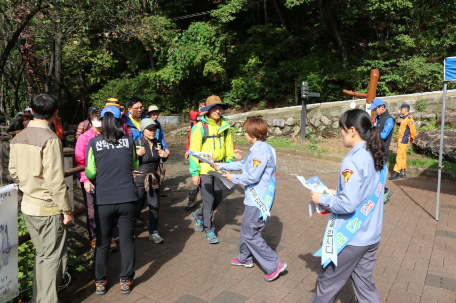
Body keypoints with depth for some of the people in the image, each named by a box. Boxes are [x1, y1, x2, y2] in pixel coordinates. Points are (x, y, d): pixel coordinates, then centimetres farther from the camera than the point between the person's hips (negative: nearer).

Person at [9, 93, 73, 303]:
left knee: (41, 253, 21)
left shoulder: (18, 138, 5)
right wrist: (67, 210, -14)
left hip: (27, 205, 8)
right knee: (53, 256, 7)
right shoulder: (50, 139, -20)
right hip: (48, 208, -8)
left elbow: (13, 171, 11)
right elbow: (55, 181, -21)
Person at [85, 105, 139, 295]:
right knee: (127, 241, 13)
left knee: (102, 242, 16)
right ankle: (126, 281, 24)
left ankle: (100, 283, 29)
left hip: (103, 200, 0)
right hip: (127, 199, 0)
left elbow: (90, 173, -1)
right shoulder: (128, 140, 0)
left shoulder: (94, 143, -4)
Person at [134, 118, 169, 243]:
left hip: (154, 179, 5)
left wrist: (165, 156, -5)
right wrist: (138, 154, -28)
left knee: (154, 205, 7)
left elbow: (161, 160, 16)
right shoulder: (137, 143, -12)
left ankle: (153, 233, 18)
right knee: (137, 205, 5)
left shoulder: (157, 143, 5)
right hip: (139, 179, -5)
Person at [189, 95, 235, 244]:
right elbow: (194, 151, -10)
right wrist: (194, 173, -12)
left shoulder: (225, 126, 4)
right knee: (208, 200, -1)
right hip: (204, 169, -5)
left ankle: (198, 215, 39)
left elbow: (229, 148, 10)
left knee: (217, 199, 14)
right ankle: (209, 231, 17)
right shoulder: (200, 127, -11)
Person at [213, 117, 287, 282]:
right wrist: (221, 166, 25)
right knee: (246, 227, 21)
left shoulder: (261, 151, -22)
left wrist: (233, 178, -10)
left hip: (258, 200, -10)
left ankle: (274, 265, 4)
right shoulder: (258, 149, 11)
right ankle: (245, 258, 39)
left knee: (251, 234, -3)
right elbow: (243, 164, 22)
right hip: (255, 197, 10)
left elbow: (252, 177, -25)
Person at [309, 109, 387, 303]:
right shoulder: (377, 158, 4)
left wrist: (323, 200, -10)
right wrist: (337, 193, 12)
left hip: (350, 237, -8)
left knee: (327, 284, 12)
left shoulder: (353, 161, -22)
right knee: (365, 285, 19)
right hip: (371, 236, 8)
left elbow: (347, 205, -25)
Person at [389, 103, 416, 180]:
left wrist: (412, 138, -8)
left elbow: (413, 129, -21)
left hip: (403, 140, -10)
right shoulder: (404, 118, 14)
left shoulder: (409, 118, -17)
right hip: (400, 140, 10)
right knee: (403, 156, 14)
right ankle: (402, 172, 22)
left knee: (400, 156, -7)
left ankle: (396, 172, -4)